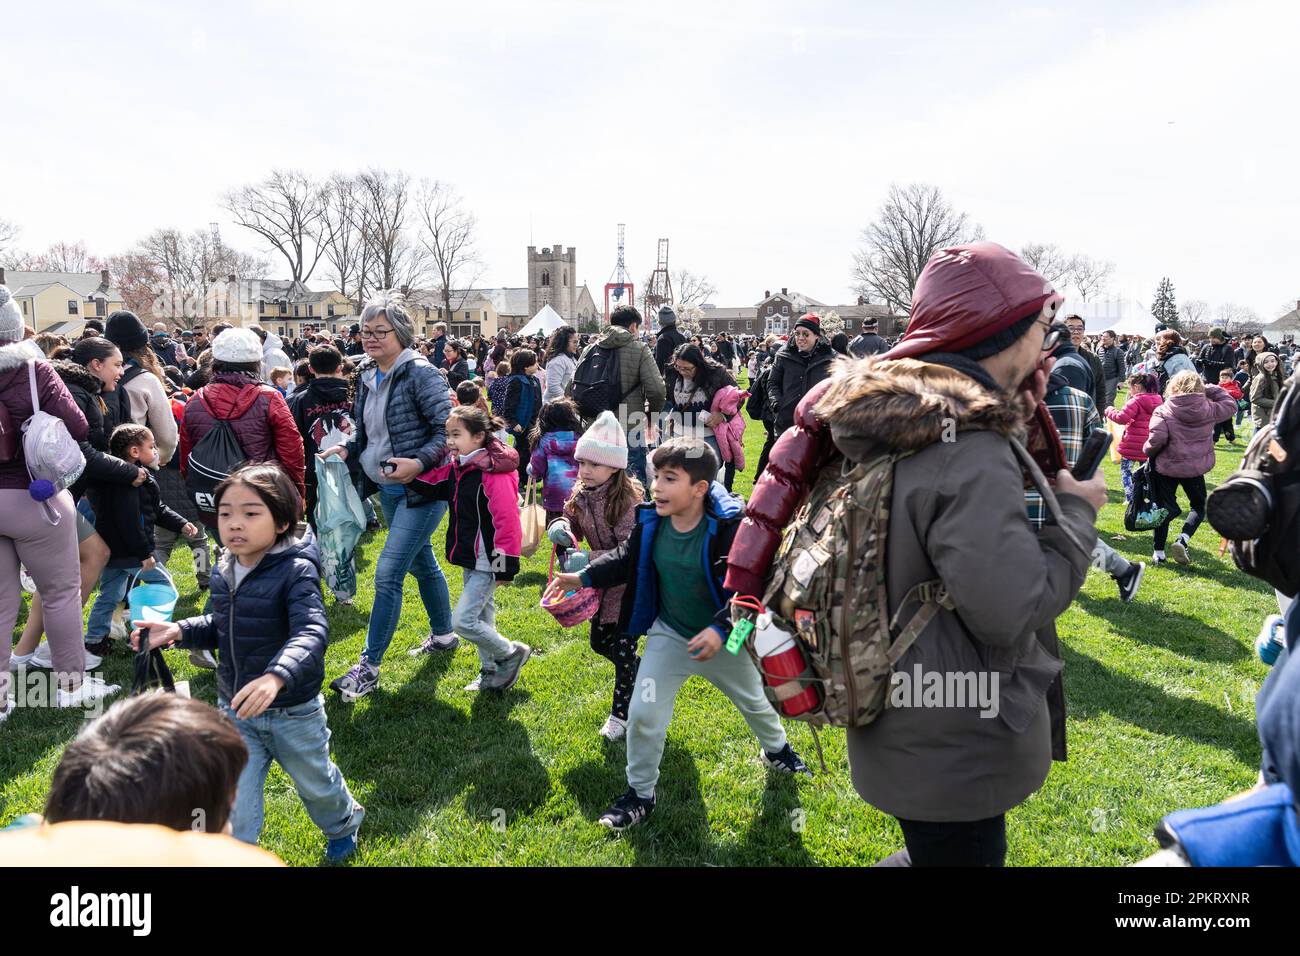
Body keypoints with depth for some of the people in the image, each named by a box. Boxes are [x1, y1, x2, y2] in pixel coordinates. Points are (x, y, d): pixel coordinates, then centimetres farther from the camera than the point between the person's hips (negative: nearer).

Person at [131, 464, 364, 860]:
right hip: (235, 709, 4)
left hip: (293, 711, -4)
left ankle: (344, 823, 53)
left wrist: (276, 677, -55)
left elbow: (312, 633, -38)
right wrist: (178, 631, -6)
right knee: (234, 803, 5)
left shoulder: (296, 571, -25)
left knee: (315, 782, 22)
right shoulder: (225, 572, -3)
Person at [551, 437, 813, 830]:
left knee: (754, 701, 23)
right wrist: (585, 577, -6)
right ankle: (639, 793, 21)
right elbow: (626, 559, 3)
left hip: (723, 638, -2)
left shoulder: (728, 525, -29)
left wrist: (720, 629, -36)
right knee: (643, 714, -2)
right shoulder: (651, 521, -15)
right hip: (668, 635, 2)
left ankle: (776, 748, 56)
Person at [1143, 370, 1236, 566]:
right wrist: (1212, 390, 12)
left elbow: (1157, 439, -22)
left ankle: (1159, 552, 15)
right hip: (1195, 468, 1)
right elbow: (1230, 405, 15)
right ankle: (1182, 540, -2)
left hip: (1167, 467, -1)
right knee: (1198, 506, 20)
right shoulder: (1208, 409, -4)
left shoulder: (1163, 412, -13)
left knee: (1164, 508, 11)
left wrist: (1148, 452, -2)